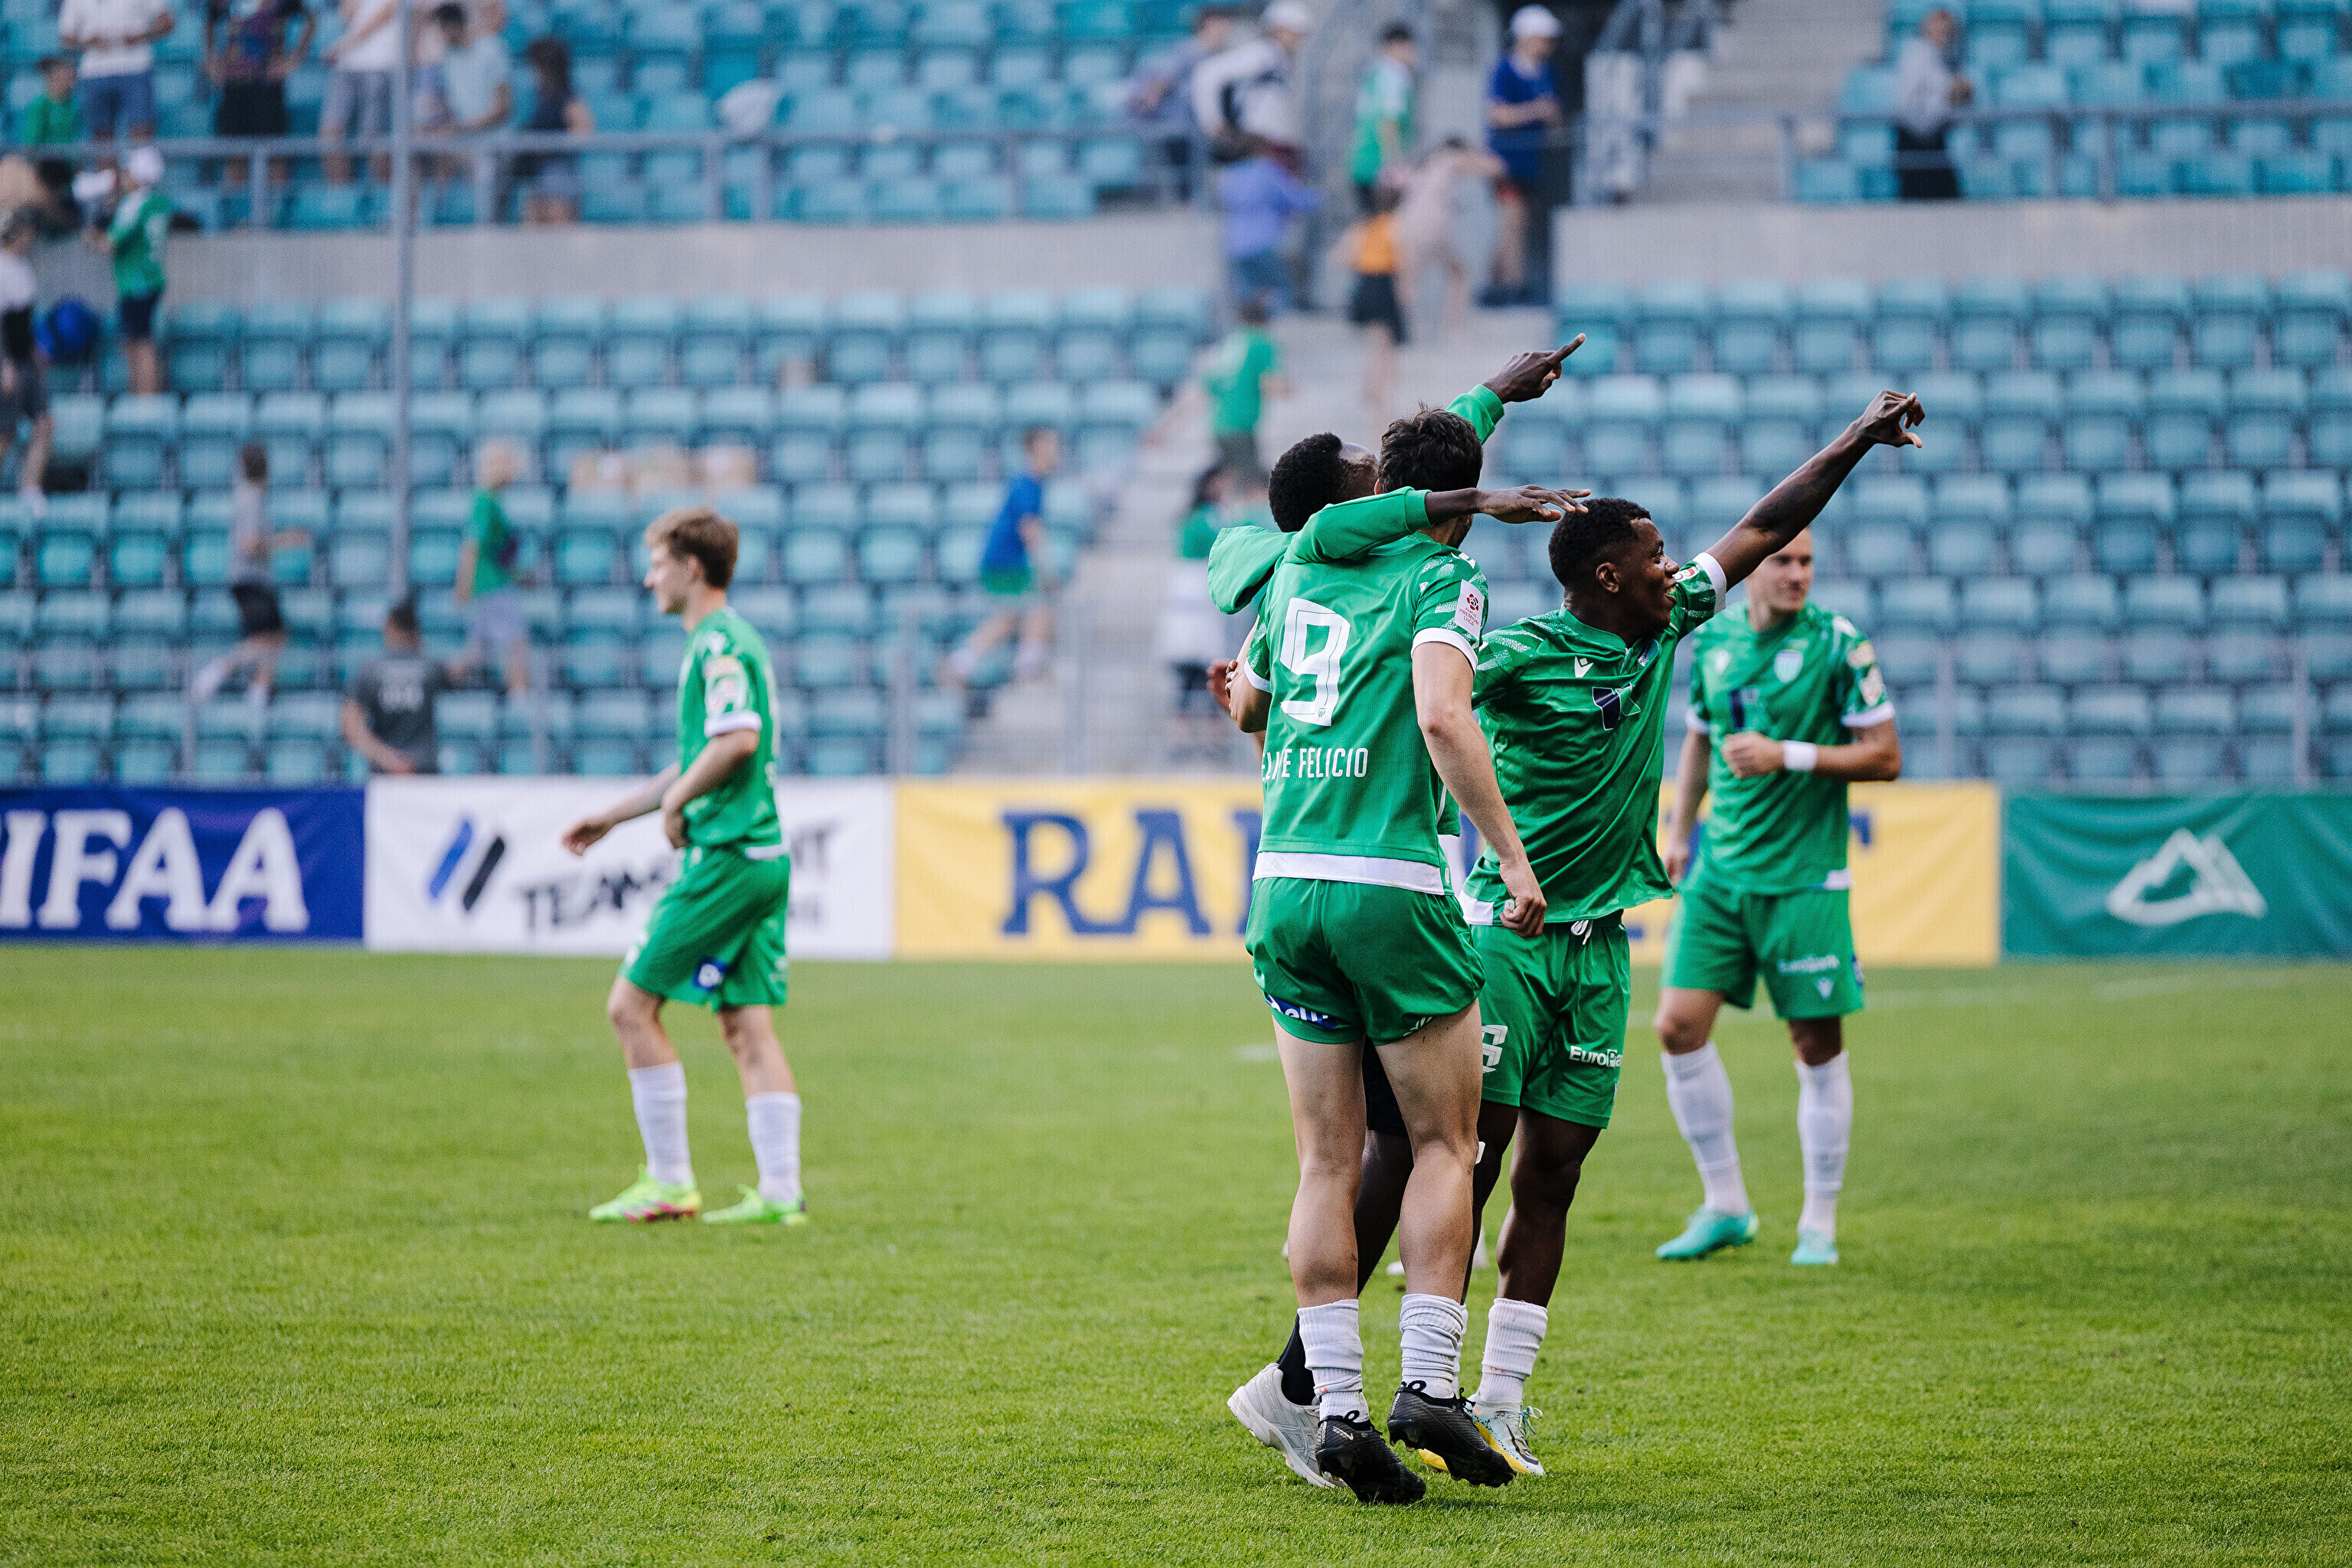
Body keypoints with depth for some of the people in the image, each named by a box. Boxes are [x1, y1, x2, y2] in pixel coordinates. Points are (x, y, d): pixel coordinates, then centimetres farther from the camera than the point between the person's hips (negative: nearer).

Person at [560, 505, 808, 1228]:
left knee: (631, 1005, -4)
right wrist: (612, 816, 32)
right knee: (747, 1024, 6)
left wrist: (677, 798, -11)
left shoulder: (720, 643, -10)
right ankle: (781, 1191, 1)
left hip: (726, 857, -10)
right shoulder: (727, 641, 21)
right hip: (762, 854, 10)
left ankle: (669, 1182, -4)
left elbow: (738, 738, -26)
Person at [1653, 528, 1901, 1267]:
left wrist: (1788, 755, -16)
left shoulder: (1838, 644, -7)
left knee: (1818, 1046, -1)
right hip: (1719, 872, 4)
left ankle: (1819, 1223, 12)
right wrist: (1679, 830, 17)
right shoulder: (1713, 640, 7)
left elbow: (1885, 757, -7)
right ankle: (1725, 1206, 9)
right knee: (1679, 1026, -5)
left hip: (1804, 878, -4)